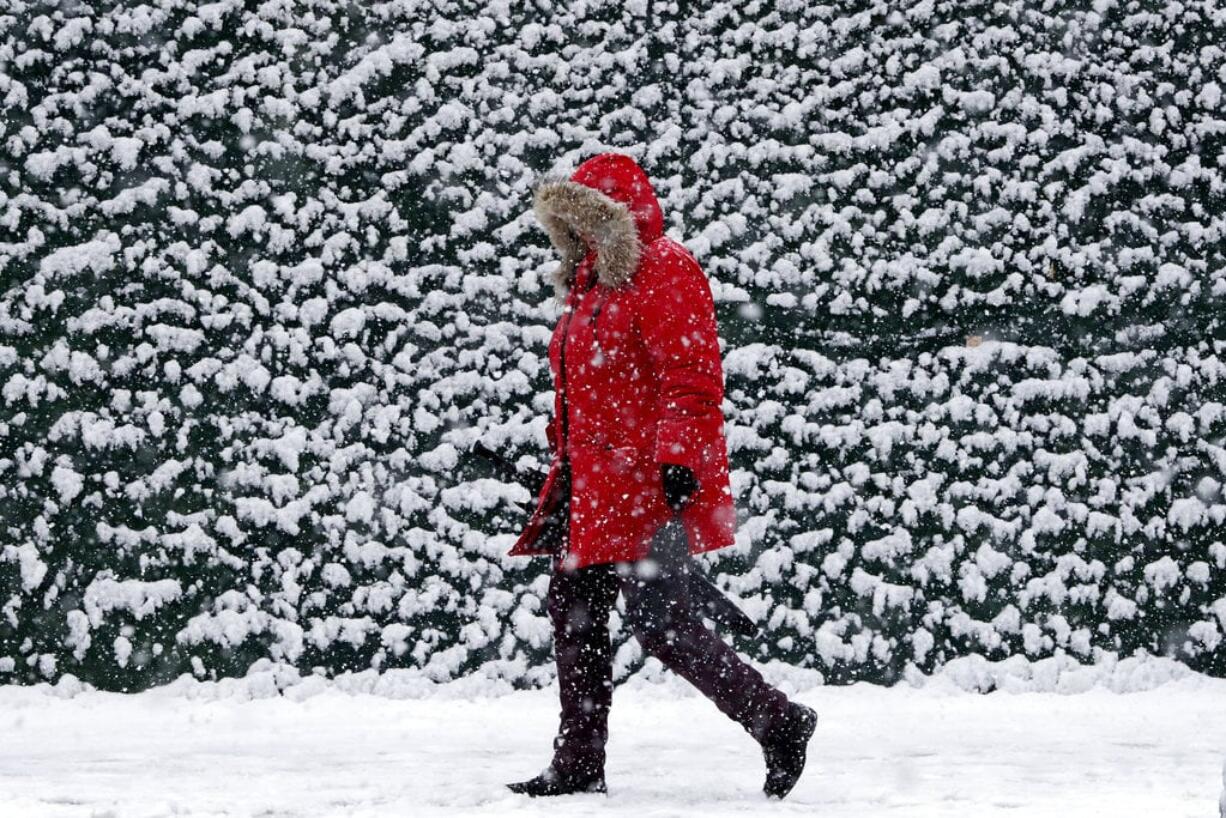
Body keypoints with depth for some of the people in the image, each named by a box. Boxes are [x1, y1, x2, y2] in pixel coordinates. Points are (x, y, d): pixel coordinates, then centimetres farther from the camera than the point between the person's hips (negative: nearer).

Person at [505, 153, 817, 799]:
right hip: (593, 489, 10)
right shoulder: (592, 283, 19)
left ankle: (778, 722, -5)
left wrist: (679, 461, -25)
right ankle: (578, 766, 15)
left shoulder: (663, 272, -10)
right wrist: (564, 466, 25)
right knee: (572, 607, 9)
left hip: (646, 483, -10)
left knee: (657, 620, -13)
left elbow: (691, 377, -18)